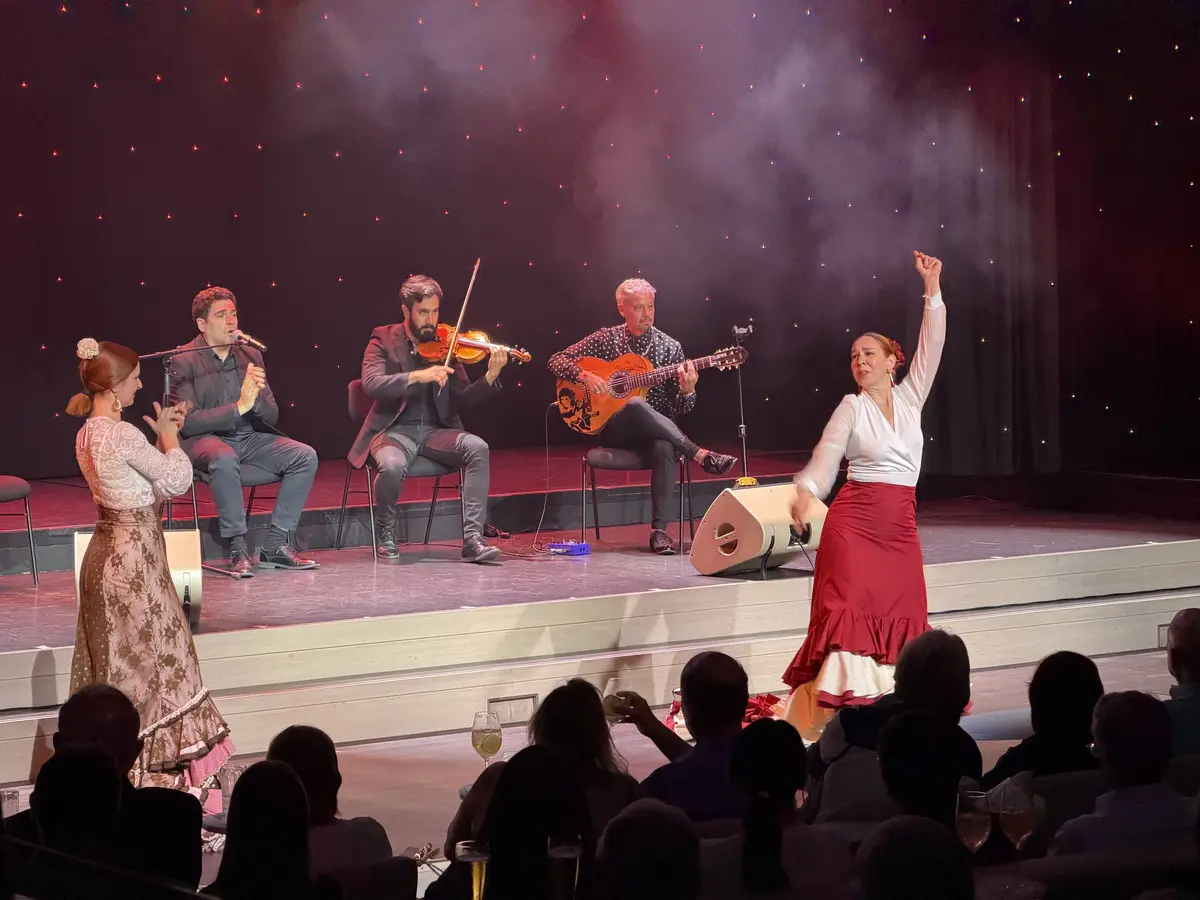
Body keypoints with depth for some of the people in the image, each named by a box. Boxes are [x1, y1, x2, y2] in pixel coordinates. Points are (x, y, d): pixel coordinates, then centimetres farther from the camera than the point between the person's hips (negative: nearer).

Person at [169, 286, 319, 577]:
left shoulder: (250, 355, 9)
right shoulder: (183, 362, -6)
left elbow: (271, 415, 9)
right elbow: (188, 422, -14)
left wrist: (257, 399, -15)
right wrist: (240, 406, -21)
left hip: (250, 437, 6)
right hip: (205, 440, -6)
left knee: (305, 456, -16)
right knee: (225, 460, -39)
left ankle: (275, 544, -14)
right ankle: (237, 548, -29)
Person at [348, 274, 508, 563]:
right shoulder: (384, 340, 2)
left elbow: (462, 399, 3)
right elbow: (371, 384, -17)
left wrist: (490, 377, -15)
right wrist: (417, 376, -29)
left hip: (436, 431, 3)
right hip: (394, 430, -3)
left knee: (477, 447, -26)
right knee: (392, 466, -36)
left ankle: (473, 539, -26)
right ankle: (385, 533, -4)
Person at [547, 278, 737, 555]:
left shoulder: (669, 347, 5)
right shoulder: (606, 339, 5)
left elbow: (679, 409, 5)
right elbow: (556, 361, 3)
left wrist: (687, 391, -18)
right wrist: (585, 376, -15)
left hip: (657, 430, 1)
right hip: (615, 430, -1)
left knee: (665, 448, -38)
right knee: (636, 405, -38)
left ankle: (659, 530, -37)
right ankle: (701, 456, -34)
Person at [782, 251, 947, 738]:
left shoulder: (909, 397, 11)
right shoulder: (852, 407, 1)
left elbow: (931, 348, 6)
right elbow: (827, 454, -10)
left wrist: (932, 290, 1)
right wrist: (806, 490, -30)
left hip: (900, 525, 4)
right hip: (854, 520, -4)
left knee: (903, 616, 3)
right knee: (850, 610, -11)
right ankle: (843, 706, -13)